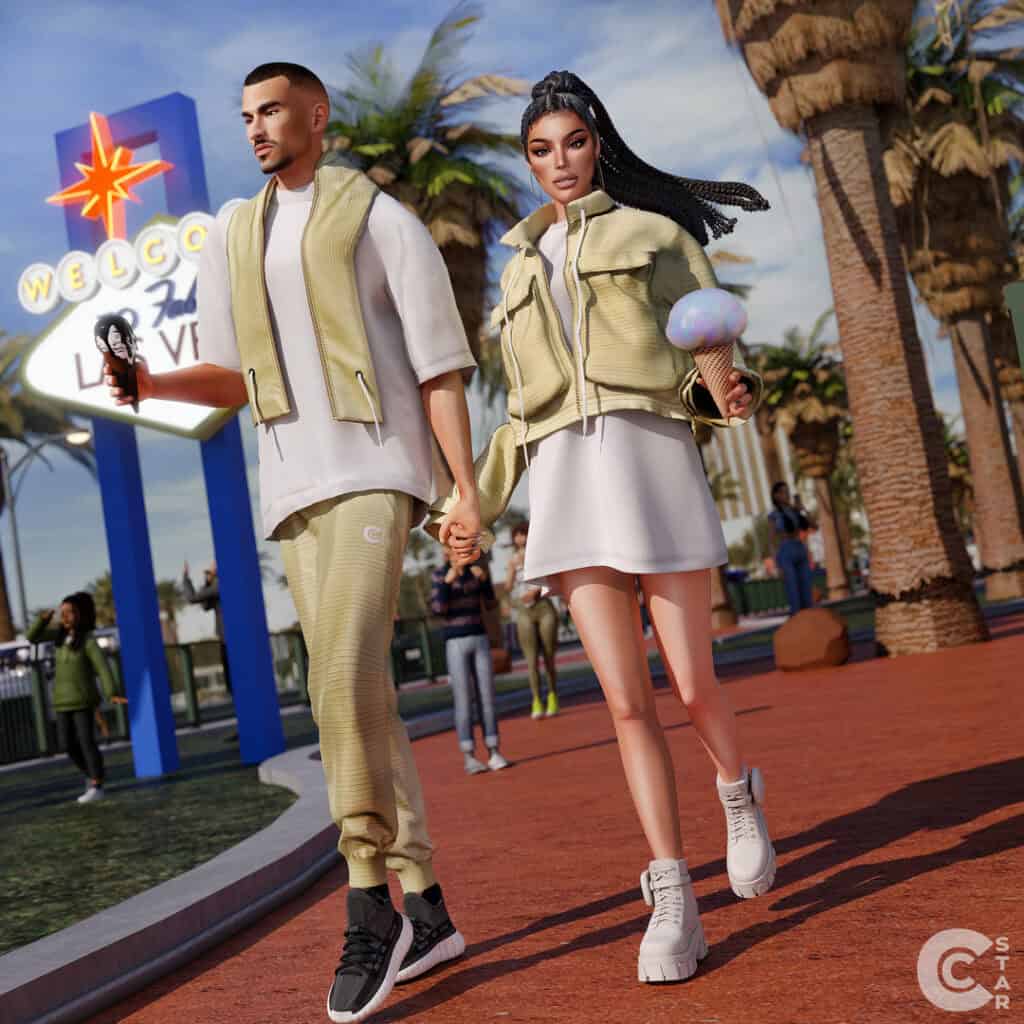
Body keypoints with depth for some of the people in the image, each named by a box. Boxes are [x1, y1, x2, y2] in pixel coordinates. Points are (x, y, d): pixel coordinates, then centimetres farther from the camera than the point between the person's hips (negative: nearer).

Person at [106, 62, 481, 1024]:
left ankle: (369, 908, -11)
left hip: (375, 469, -5)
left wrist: (467, 489, -10)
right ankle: (424, 910, 9)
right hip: (293, 486, 6)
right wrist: (150, 381, -5)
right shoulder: (230, 238, 20)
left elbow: (440, 365, -2)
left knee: (346, 679, -22)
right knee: (355, 693, 2)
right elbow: (232, 379, 16)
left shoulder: (383, 219, 4)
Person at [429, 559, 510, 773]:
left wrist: (484, 578, -12)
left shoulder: (474, 570, 6)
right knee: (463, 700, -5)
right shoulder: (438, 575, -4)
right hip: (455, 643, -3)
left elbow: (490, 600, 5)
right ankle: (468, 757, 0)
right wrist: (447, 582, -22)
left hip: (480, 639, 4)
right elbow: (437, 609, -12)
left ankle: (493, 752, 6)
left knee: (487, 697, 1)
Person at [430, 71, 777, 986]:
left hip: (651, 459, -3)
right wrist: (476, 503, 16)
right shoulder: (521, 270, 23)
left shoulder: (656, 234, 12)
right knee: (627, 700, -4)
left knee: (692, 686, -1)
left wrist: (733, 396, -18)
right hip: (564, 480, 3)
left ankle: (738, 794, 32)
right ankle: (673, 899, 2)